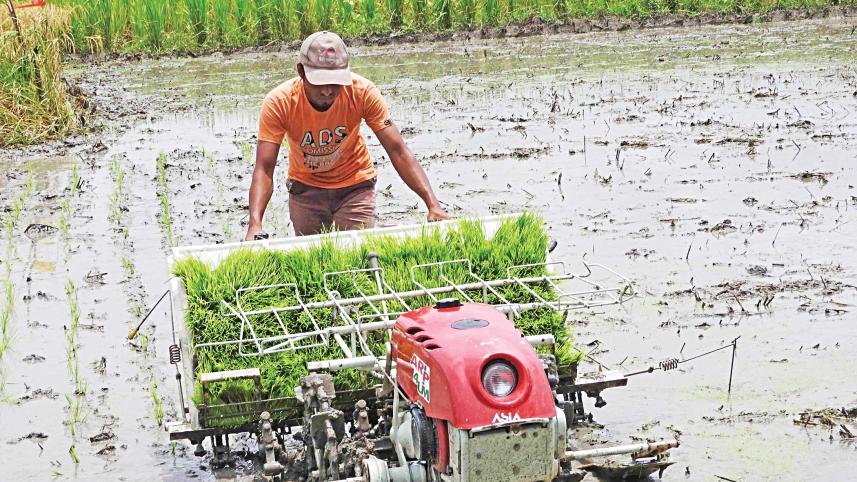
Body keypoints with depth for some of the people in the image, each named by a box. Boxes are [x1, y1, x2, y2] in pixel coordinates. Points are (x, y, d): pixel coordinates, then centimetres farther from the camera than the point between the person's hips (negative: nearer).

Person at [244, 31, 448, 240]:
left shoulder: (363, 93, -25)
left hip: (354, 185, 0)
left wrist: (433, 205, -36)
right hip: (305, 188, 0)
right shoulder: (278, 102, -26)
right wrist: (255, 226, -46)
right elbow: (264, 170, -30)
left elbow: (398, 152, -25)